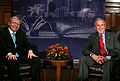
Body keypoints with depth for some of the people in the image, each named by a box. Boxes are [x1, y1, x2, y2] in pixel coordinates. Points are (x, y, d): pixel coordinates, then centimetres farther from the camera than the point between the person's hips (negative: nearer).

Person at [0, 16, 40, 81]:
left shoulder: (21, 33, 21)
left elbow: (27, 44, 10)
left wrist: (30, 50, -14)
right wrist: (9, 54, -30)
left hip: (21, 56, 4)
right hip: (10, 57, -4)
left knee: (36, 59, -21)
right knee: (12, 62, -39)